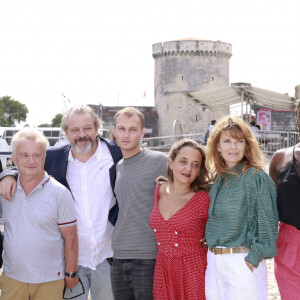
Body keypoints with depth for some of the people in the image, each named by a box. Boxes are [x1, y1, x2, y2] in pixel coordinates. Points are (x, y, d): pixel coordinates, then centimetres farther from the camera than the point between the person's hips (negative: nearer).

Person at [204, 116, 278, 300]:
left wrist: (253, 259, -15)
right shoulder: (218, 178, 10)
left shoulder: (256, 177, -10)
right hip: (213, 262, 6)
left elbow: (267, 222, -12)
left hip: (243, 262, -6)